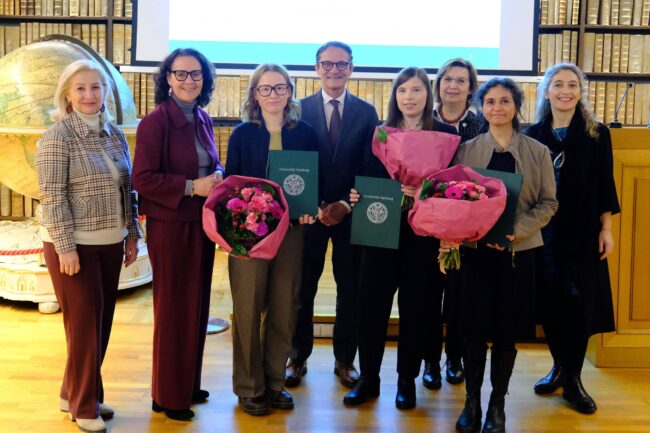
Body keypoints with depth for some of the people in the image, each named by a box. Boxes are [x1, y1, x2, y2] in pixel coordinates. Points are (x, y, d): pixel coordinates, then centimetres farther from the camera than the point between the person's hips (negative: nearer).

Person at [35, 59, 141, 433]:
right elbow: (52, 196, -15)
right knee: (84, 323, 1)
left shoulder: (115, 134, 8)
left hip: (110, 243, 6)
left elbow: (127, 188, 13)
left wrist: (132, 234, 11)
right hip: (74, 244, -6)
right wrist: (66, 247, -18)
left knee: (103, 320, 12)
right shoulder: (58, 136, -11)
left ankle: (77, 392, 29)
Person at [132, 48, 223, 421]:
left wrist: (218, 176, -3)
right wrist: (192, 186, -21)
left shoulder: (204, 120, 9)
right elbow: (143, 178, -17)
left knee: (197, 305, 14)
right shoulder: (155, 122, -13)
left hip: (202, 224, 7)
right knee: (174, 309, 3)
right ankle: (168, 395, 18)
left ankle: (189, 383, 30)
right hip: (171, 226, -7)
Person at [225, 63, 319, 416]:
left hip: (291, 229, 2)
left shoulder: (304, 132, 3)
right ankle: (249, 387, 18)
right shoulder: (242, 134, -1)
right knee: (248, 309, 5)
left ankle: (274, 381, 25)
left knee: (283, 308, 10)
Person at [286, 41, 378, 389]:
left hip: (351, 212, 1)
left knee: (350, 289, 7)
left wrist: (347, 204, -11)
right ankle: (298, 357, 21)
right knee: (303, 287, 7)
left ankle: (345, 360, 21)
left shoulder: (366, 112, 3)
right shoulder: (301, 109, 1)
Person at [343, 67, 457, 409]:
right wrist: (357, 196, -9)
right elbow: (368, 178, 11)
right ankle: (368, 377, 18)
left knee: (416, 307, 6)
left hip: (422, 233, -2)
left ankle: (407, 379, 22)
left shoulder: (446, 134, -1)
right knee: (371, 303, 3)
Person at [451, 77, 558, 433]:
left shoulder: (537, 152, 3)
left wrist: (516, 230, -13)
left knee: (507, 329, 5)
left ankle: (497, 404, 21)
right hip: (475, 249, 0)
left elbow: (548, 202, 1)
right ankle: (472, 401, 18)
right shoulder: (467, 150, 4)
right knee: (474, 327, 1)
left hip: (519, 251, 0)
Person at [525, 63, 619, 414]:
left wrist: (606, 230, -4)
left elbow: (604, 186, 1)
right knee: (549, 300, 5)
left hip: (582, 231, -1)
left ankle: (573, 379, 11)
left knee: (579, 302, -1)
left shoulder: (597, 134, 1)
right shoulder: (533, 134, 4)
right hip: (542, 231, 2)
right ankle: (559, 367, 24)